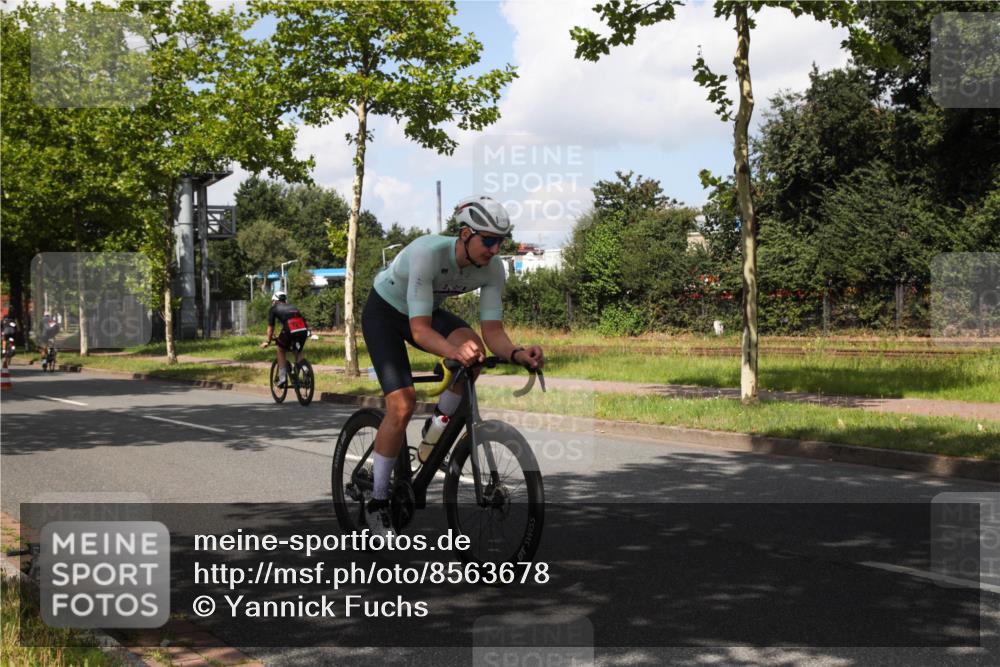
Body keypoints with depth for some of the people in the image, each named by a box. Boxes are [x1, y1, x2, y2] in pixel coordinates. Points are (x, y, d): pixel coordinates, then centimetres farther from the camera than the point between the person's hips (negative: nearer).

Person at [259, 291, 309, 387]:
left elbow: (270, 328, 24)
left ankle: (282, 378, 14)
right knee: (298, 352, 28)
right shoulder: (292, 307, 36)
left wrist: (268, 341, 36)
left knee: (281, 350, 23)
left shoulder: (274, 309, 24)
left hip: (290, 330, -4)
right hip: (303, 330, 4)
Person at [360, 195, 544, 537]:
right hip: (384, 310, -5)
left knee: (472, 346, -28)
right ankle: (377, 502, -3)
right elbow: (420, 330, -40)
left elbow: (492, 331, -20)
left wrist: (517, 353, -41)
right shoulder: (428, 252, -37)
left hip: (428, 310, 5)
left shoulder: (493, 268, -20)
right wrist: (454, 352, -59)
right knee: (402, 404, -20)